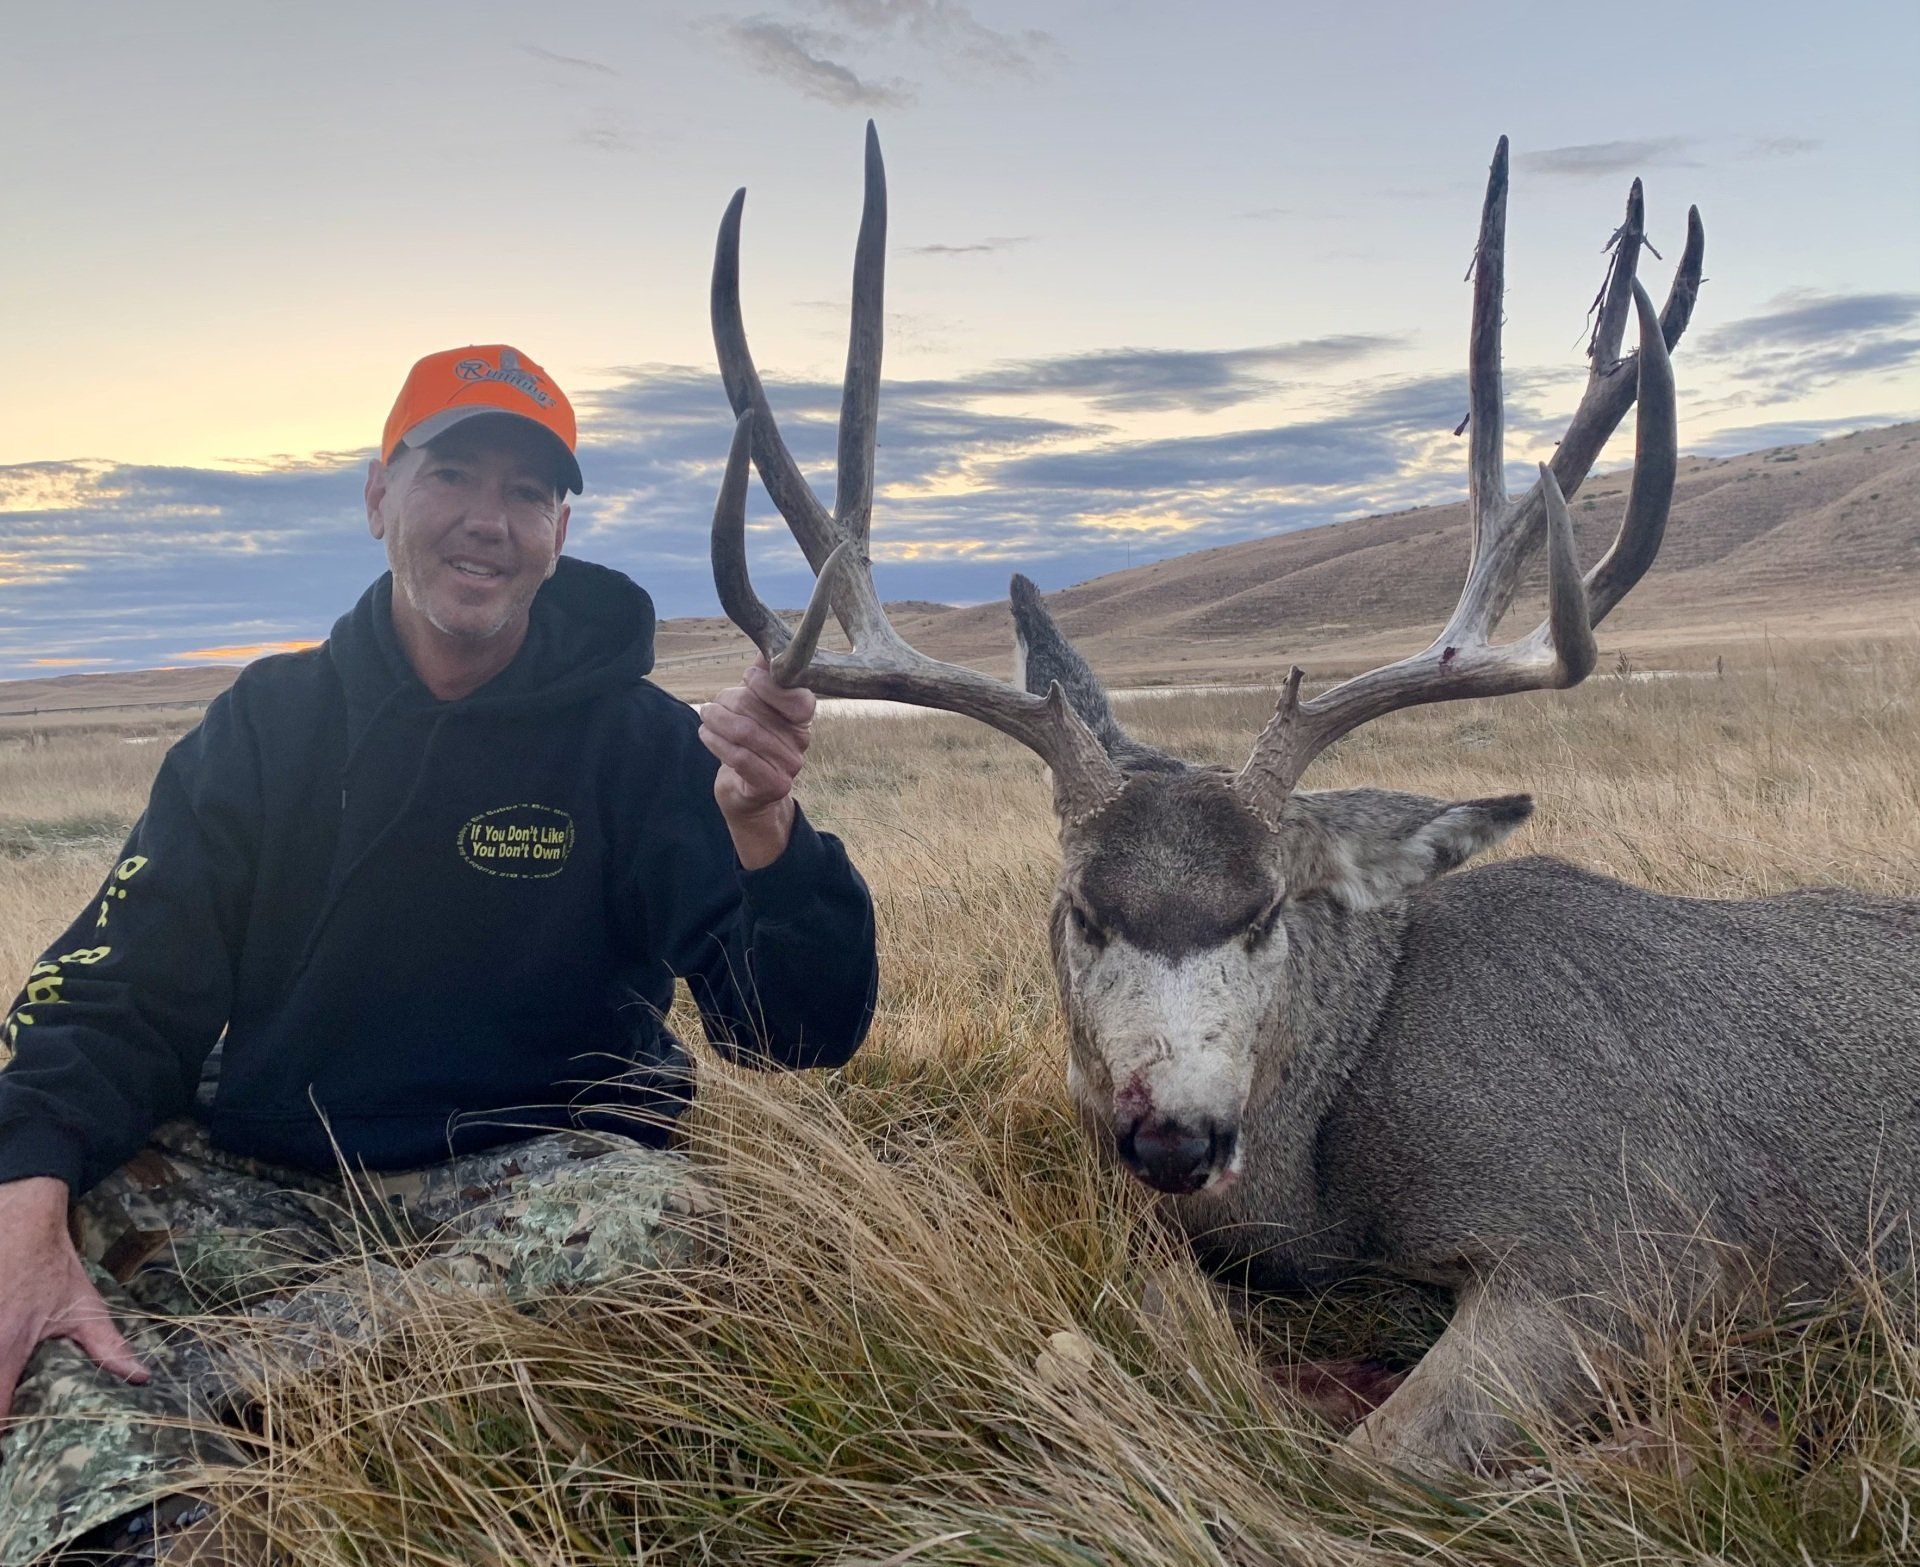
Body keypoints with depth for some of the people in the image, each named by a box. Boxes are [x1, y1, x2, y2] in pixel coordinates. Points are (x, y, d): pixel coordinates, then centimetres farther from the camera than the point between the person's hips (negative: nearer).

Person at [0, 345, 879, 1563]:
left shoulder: (639, 740, -4)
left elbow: (803, 1035, -13)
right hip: (264, 1183, 3)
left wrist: (762, 830, -34)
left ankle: (183, 1382, -31)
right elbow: (125, 990, -3)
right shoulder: (271, 719, 4)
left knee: (661, 1210, -33)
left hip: (520, 1190, -2)